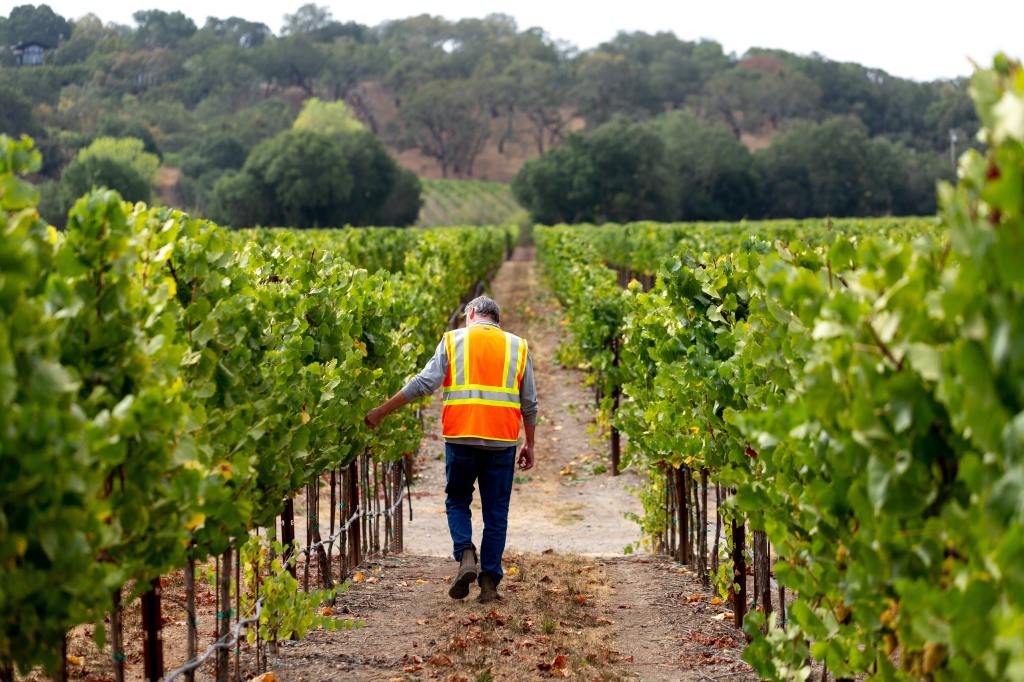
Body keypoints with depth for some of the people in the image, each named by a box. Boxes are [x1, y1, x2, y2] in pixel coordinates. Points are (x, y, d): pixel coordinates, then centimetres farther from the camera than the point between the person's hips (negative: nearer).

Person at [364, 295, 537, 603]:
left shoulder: (453, 339, 6)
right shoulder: (518, 346, 12)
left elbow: (424, 383, -2)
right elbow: (529, 403, 11)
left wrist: (382, 410, 3)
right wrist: (530, 445, 21)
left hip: (461, 438, -1)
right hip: (502, 440, 1)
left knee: (457, 502, 16)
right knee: (496, 513, 9)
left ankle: (466, 556, -7)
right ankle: (489, 583, 7)